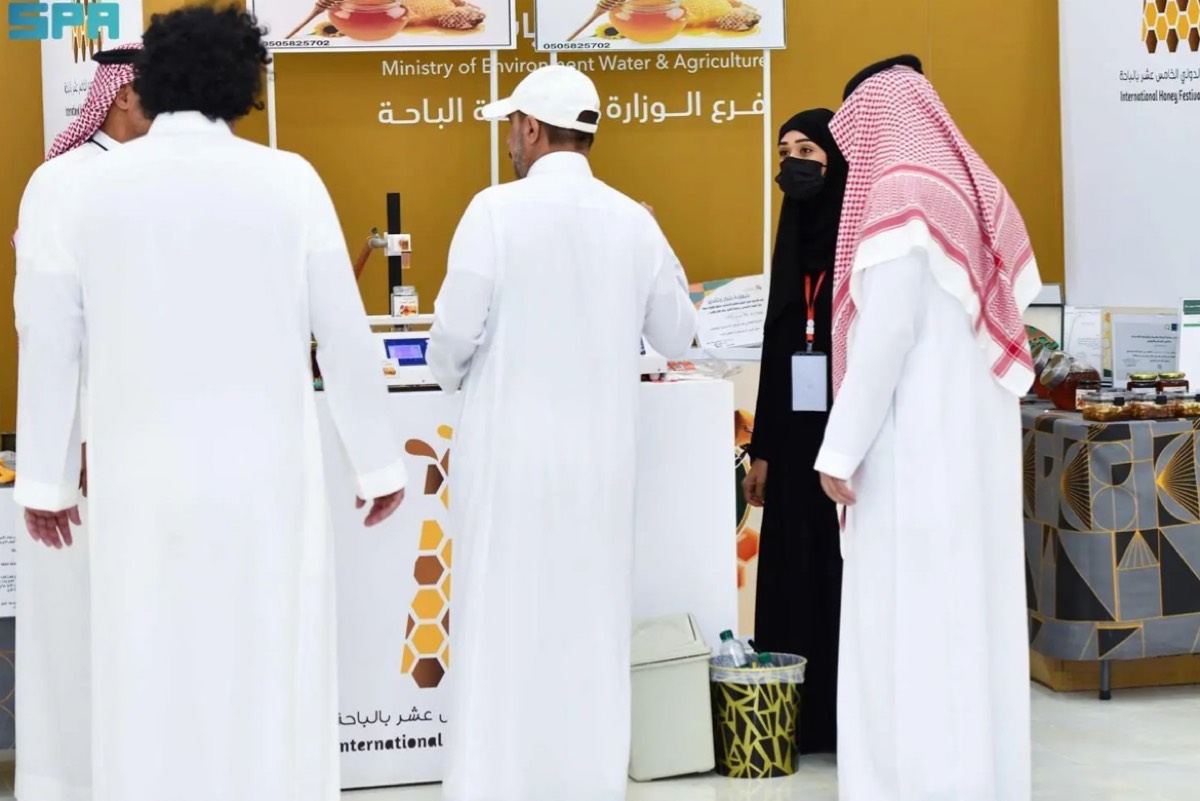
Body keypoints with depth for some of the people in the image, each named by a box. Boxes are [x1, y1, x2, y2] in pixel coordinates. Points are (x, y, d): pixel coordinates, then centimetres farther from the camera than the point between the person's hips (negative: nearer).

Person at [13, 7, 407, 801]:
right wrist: (380, 461, 9)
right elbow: (345, 336, -1)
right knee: (268, 680, 7)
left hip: (142, 475, 1)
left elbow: (49, 341, 3)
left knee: (151, 684, 9)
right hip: (263, 472, -1)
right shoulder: (287, 180, -4)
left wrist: (46, 476, 13)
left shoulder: (89, 185, -1)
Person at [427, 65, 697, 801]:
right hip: (600, 453, 4)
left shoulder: (497, 210, -12)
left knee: (503, 621, 5)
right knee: (589, 621, 12)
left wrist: (454, 375, 10)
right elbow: (677, 336, 10)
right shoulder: (634, 221, 0)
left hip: (511, 450, -3)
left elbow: (456, 332, -12)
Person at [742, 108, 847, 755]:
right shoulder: (796, 239, 13)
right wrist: (762, 447, 14)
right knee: (793, 569, 7)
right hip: (796, 432, 7)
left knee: (847, 570, -3)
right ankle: (800, 716, 14)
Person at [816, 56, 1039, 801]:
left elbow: (885, 334, -17)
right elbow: (998, 319, 13)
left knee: (906, 621, -4)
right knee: (969, 610, 11)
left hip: (915, 441, -8)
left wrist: (840, 449, -14)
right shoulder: (976, 191, 13)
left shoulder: (901, 195, -11)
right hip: (976, 434, 8)